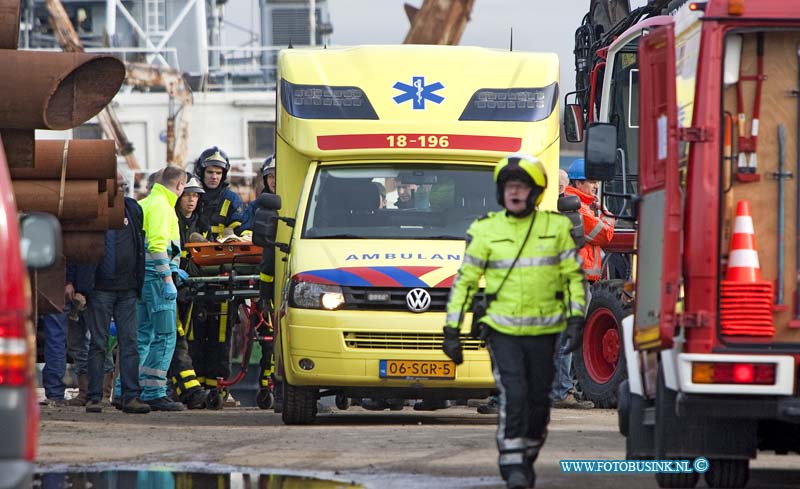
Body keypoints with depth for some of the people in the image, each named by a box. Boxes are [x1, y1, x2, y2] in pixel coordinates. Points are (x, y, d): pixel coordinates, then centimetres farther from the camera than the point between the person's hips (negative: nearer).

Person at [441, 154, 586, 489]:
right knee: (512, 395, -15)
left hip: (543, 331, 2)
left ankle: (527, 459, 26)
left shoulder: (556, 227, 3)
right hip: (502, 330, -2)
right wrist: (451, 331, 0)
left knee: (538, 400, 8)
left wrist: (576, 320, -5)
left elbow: (573, 276, 7)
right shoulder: (486, 231, 0)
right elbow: (465, 281, 3)